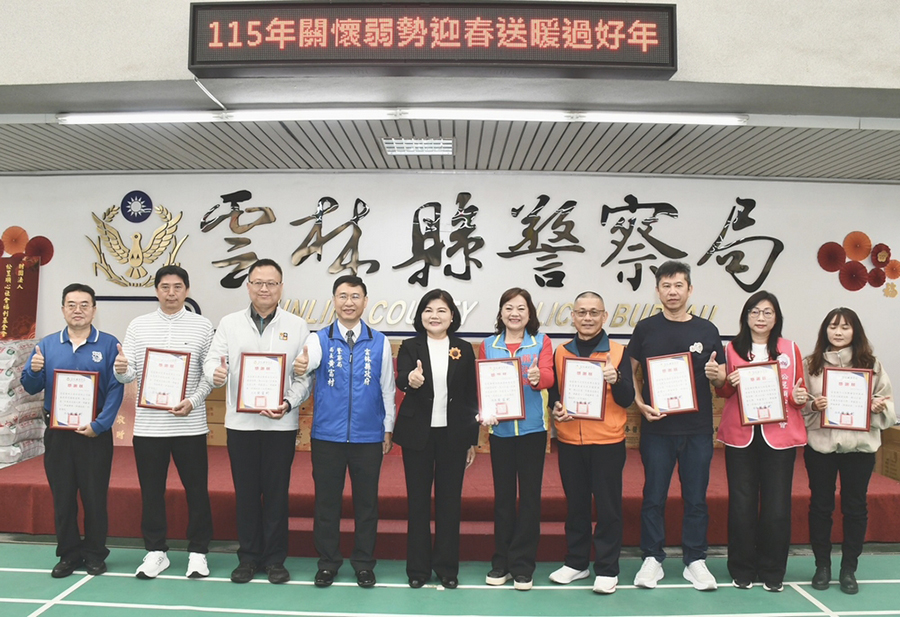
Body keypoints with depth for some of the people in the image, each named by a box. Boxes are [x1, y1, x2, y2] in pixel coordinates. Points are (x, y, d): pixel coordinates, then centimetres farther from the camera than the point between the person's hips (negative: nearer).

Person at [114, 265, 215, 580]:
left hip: (190, 423, -1)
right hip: (148, 423, 2)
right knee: (151, 490, 10)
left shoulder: (202, 325, 1)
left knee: (196, 489, 5)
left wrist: (192, 401, -14)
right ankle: (156, 551, 24)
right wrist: (121, 370, -19)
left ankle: (198, 552, 18)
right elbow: (131, 374, 3)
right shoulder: (138, 325, 6)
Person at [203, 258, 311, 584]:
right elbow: (212, 359, 2)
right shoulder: (229, 323, 7)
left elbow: (305, 376, 0)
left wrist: (288, 404, -16)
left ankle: (275, 558, 19)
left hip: (281, 423, -1)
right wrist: (216, 372, -22)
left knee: (277, 492, 5)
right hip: (240, 421, 1)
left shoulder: (297, 326, 2)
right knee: (246, 492, 9)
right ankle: (249, 557, 23)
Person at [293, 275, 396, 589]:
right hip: (327, 436, 0)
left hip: (369, 436, 0)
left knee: (366, 501, 9)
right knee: (326, 500, 8)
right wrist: (300, 367, -45)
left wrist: (388, 430, 6)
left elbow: (387, 389, 6)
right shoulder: (319, 339, 0)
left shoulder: (379, 342, 2)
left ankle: (364, 563, 24)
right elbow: (308, 360, -21)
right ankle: (327, 562, 24)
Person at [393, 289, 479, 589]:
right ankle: (418, 567, 18)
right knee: (418, 500, 7)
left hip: (453, 435, 1)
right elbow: (401, 380, -18)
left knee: (450, 500, 7)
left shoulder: (464, 350, 3)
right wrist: (410, 380, -43)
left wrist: (472, 440, 4)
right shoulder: (410, 347, 0)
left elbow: (471, 396, 5)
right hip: (418, 434, -1)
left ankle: (447, 567, 20)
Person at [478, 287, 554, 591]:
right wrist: (485, 412, -15)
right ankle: (501, 562, 20)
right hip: (500, 428, 1)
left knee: (530, 495, 3)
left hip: (532, 427, -1)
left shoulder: (541, 342, 2)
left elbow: (548, 376, -13)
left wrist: (538, 377, -36)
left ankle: (522, 565, 14)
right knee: (503, 494, 8)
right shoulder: (488, 345, 7)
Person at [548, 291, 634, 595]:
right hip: (569, 441, 3)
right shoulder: (561, 352, 5)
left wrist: (615, 379, -25)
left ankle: (607, 568, 18)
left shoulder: (618, 352, -2)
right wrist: (555, 409, -8)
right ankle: (576, 562, 28)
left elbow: (627, 399, -6)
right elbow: (552, 392, 13)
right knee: (575, 504, 13)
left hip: (607, 441, -2)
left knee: (608, 506, 5)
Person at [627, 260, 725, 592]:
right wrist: (640, 403, -8)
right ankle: (652, 559, 19)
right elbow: (631, 371, 6)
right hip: (656, 426, -1)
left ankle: (695, 560, 22)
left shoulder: (706, 330, 6)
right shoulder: (646, 328, 2)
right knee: (654, 496, 6)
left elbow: (722, 378, 10)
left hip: (698, 427, 1)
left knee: (696, 496, 8)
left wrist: (716, 374, -13)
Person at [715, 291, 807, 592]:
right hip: (740, 435, 0)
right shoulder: (732, 349, 7)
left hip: (779, 435, 0)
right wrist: (729, 383, -9)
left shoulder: (790, 349, 7)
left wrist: (800, 397, -10)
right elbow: (722, 392, 12)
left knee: (777, 505, 2)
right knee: (741, 503, 3)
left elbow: (799, 391, 12)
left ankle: (772, 572, 17)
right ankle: (742, 570, 16)